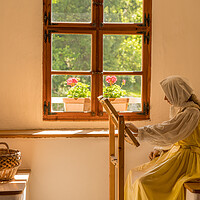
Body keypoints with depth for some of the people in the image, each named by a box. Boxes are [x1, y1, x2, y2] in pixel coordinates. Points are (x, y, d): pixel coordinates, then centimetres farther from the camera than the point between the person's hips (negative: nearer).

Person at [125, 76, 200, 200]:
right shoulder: (184, 108, 13)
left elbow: (166, 130, -26)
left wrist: (138, 130, -22)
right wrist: (160, 150, 8)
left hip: (187, 160, -10)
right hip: (176, 153, 10)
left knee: (146, 182, -22)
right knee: (135, 174, 2)